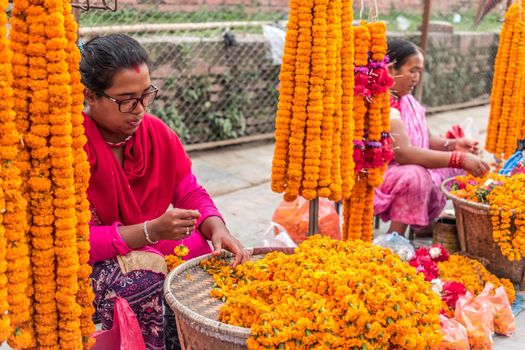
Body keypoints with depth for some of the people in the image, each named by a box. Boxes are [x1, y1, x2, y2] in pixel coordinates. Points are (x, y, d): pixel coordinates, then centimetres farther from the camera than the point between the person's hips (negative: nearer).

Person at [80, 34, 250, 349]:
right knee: (141, 283, -34)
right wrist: (150, 231, -31)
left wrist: (217, 228, -17)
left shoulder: (157, 132, -2)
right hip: (91, 262, -5)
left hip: (152, 250, 5)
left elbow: (191, 193, 4)